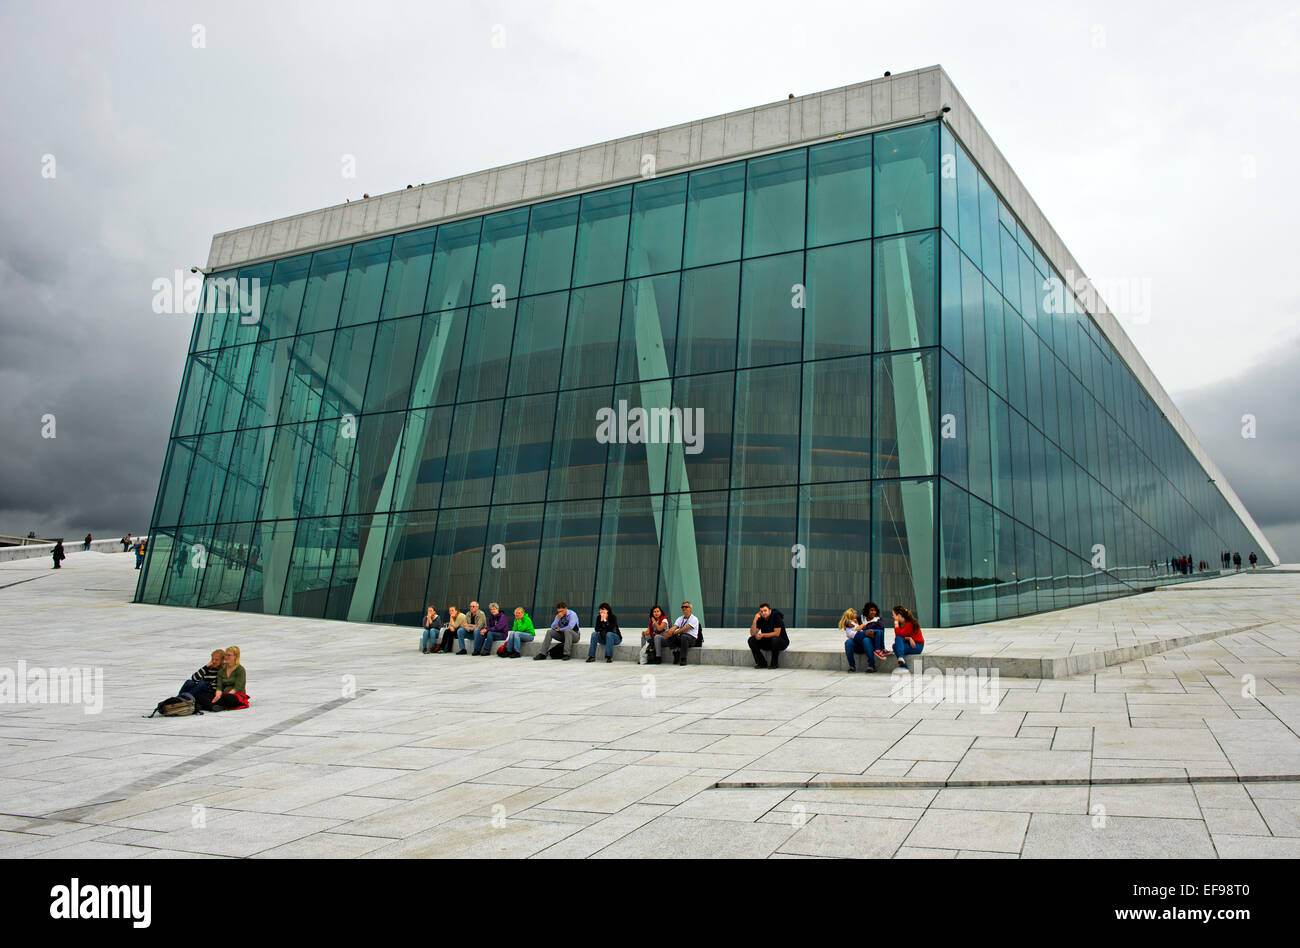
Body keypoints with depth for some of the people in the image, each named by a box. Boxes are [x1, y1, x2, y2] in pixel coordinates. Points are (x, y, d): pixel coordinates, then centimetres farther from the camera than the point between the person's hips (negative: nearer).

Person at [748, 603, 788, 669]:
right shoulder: (760, 619, -4)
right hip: (767, 642, 5)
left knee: (775, 639, -39)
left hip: (782, 642, -5)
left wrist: (763, 635, -29)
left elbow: (777, 633, -25)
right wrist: (755, 620, -21)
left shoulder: (776, 617, -19)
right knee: (751, 640, -14)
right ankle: (762, 663, -7)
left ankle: (774, 663, -19)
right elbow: (752, 634, -11)